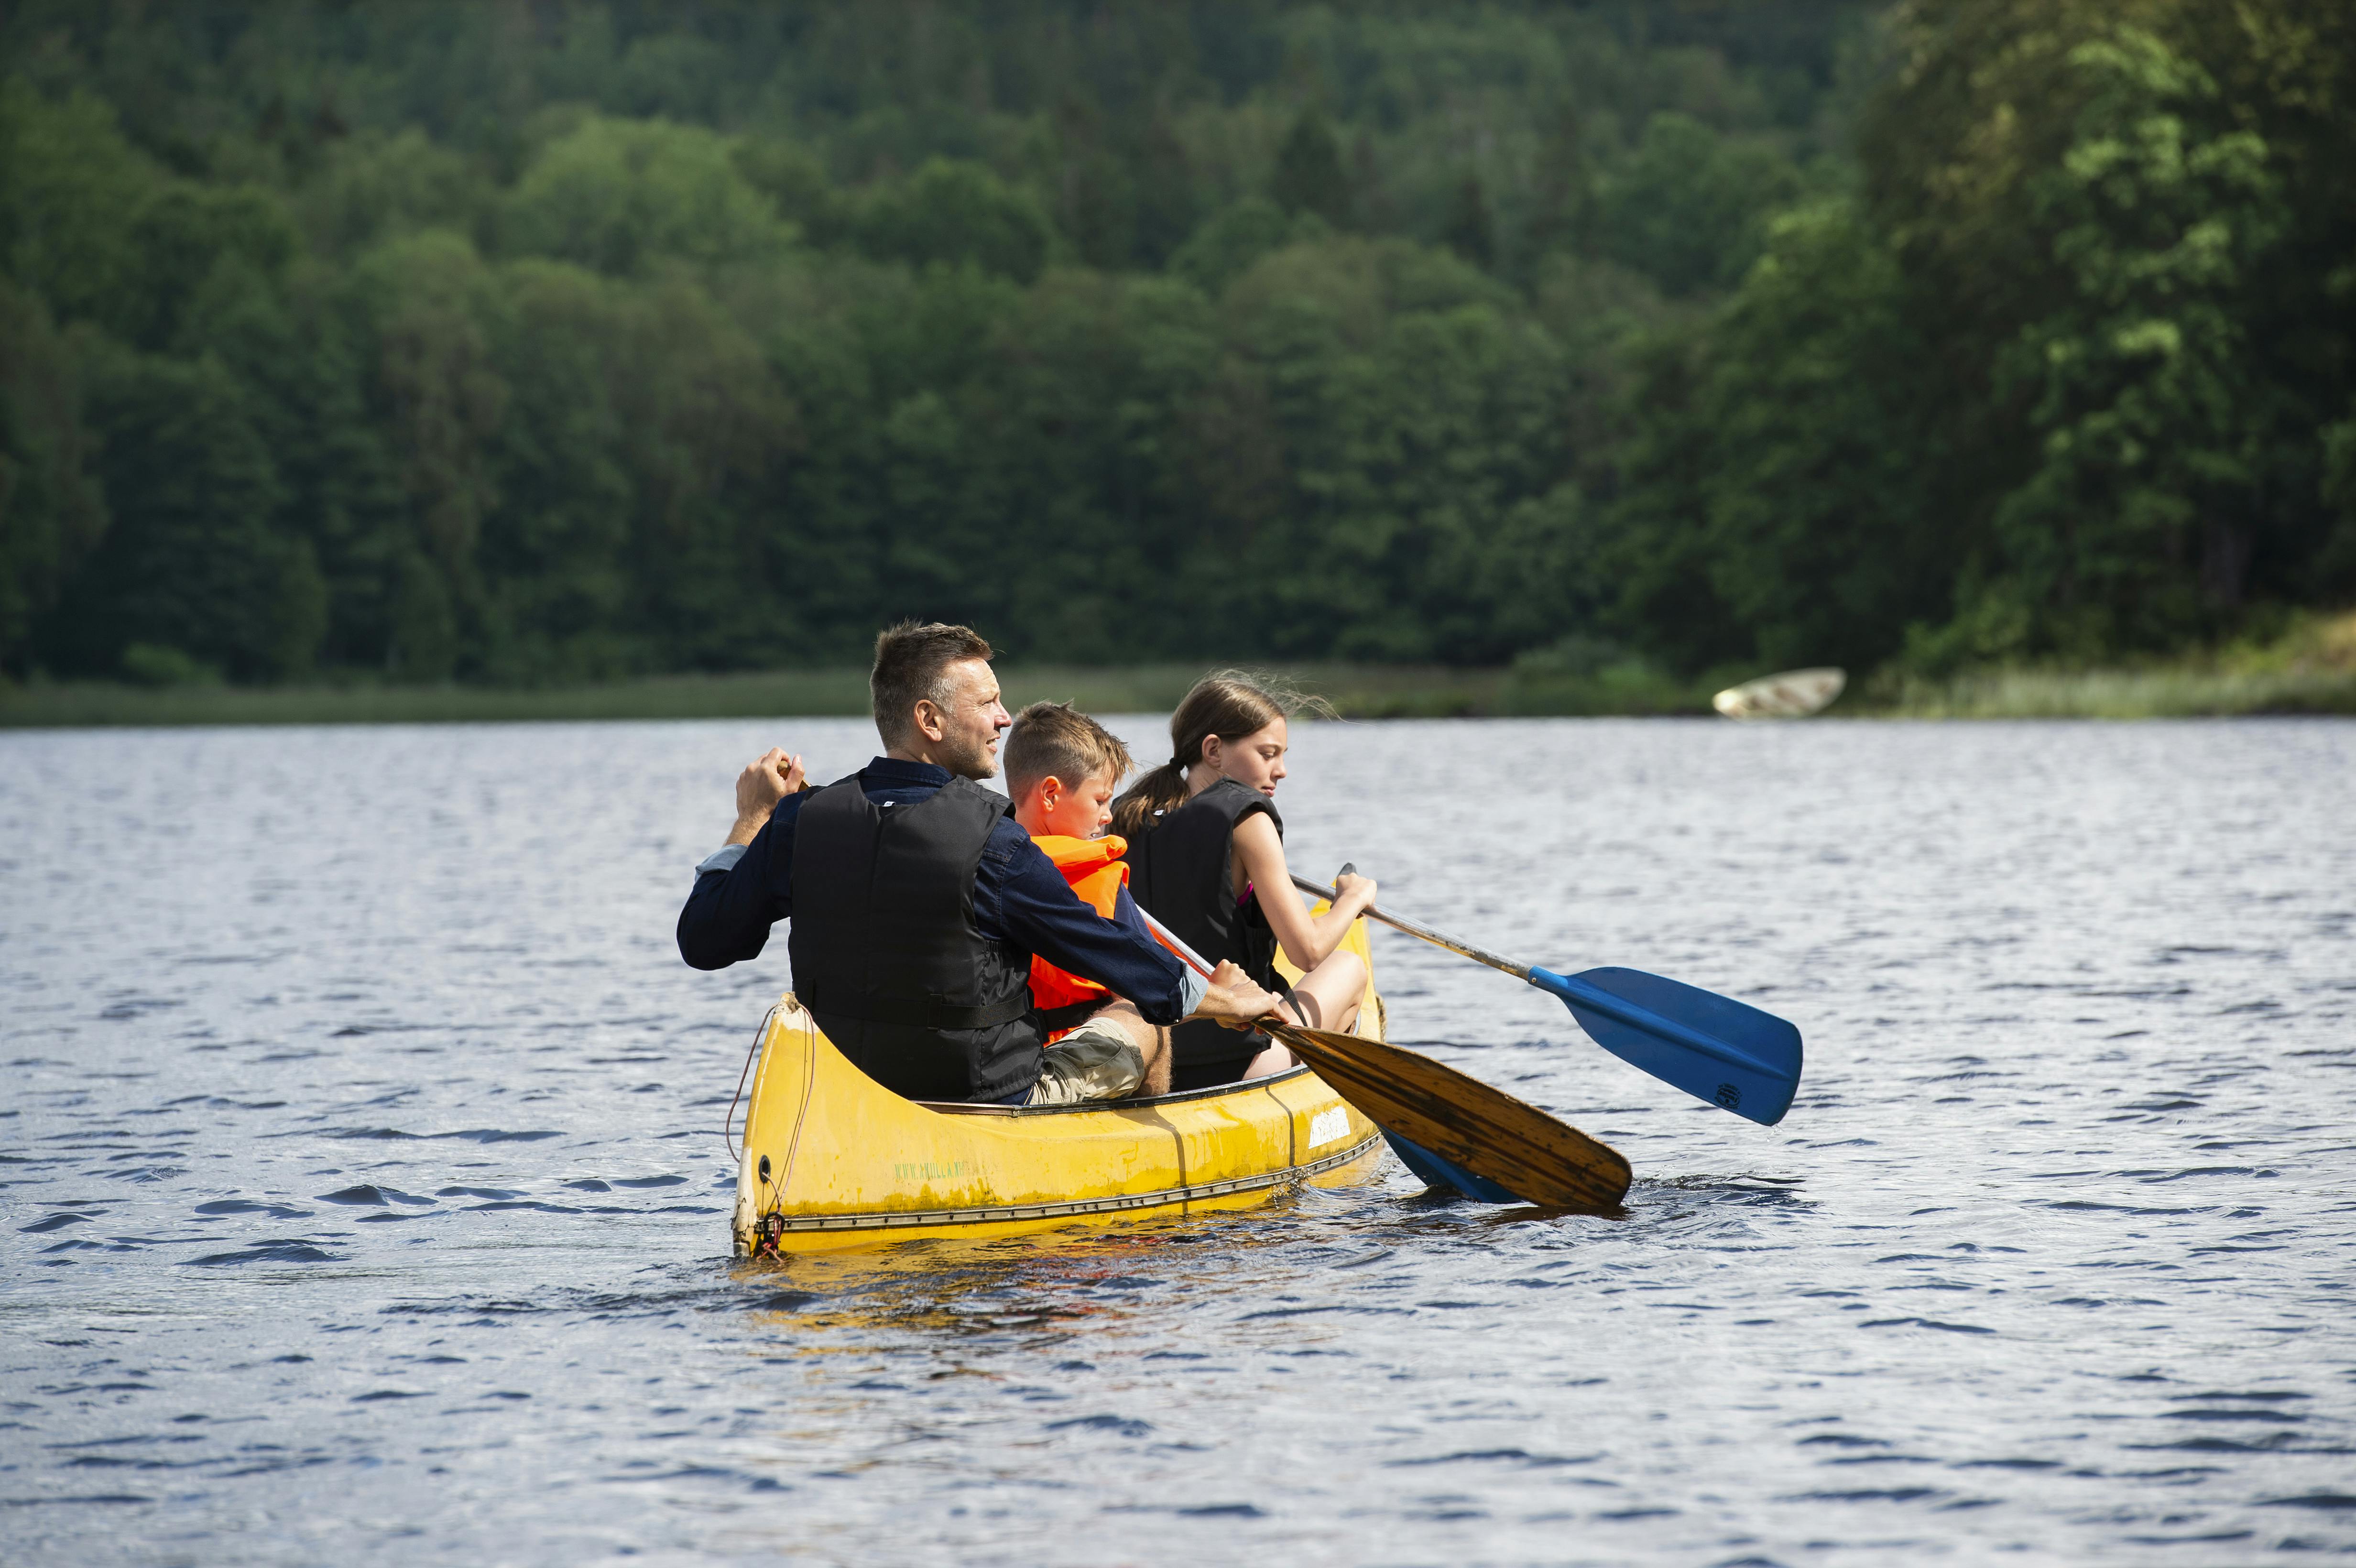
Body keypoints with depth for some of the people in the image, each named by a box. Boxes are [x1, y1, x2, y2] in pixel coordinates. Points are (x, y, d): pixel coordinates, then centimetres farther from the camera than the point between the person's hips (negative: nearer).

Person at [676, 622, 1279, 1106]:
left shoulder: (801, 822, -7)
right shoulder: (990, 841, -20)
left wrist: (751, 819, 13)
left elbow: (704, 941, 2)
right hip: (993, 1106, -5)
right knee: (1138, 1020, 19)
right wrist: (1220, 1001, 5)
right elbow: (1105, 951, -11)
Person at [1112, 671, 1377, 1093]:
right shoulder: (1245, 817, -14)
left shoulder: (1128, 820, 3)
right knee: (1349, 967, 24)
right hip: (1234, 1067, -6)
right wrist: (1355, 898, 5)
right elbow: (1307, 951, -16)